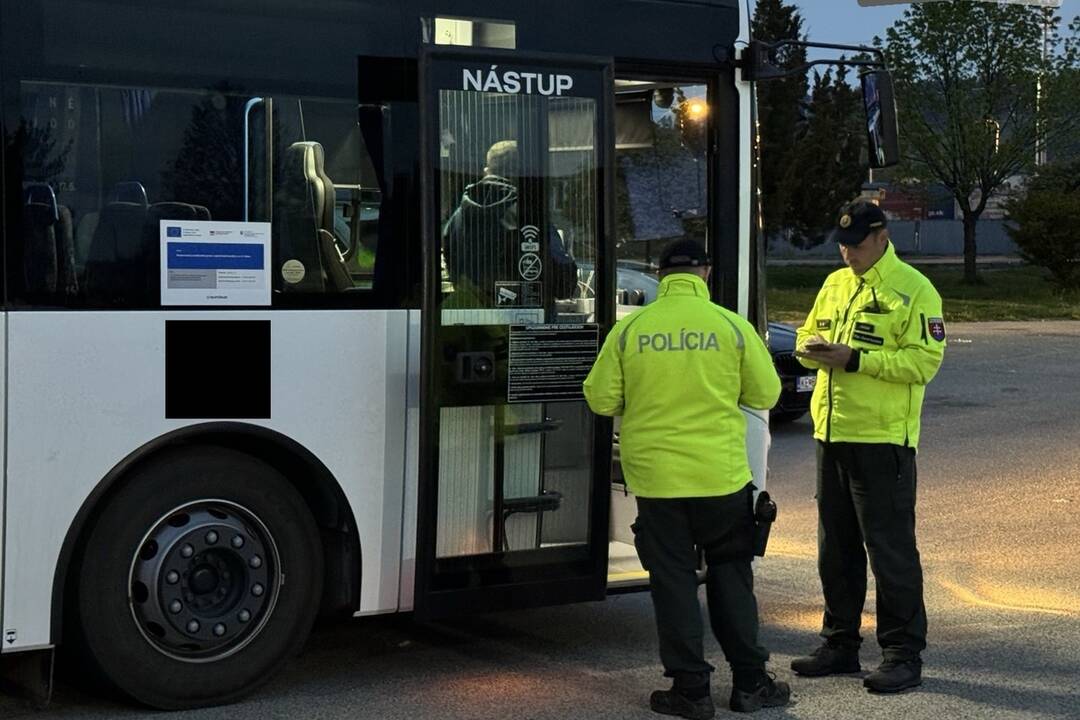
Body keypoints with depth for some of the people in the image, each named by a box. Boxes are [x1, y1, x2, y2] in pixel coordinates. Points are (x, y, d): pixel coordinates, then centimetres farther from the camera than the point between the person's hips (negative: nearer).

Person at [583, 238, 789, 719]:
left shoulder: (629, 329, -4)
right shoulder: (731, 326, -4)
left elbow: (601, 399, -1)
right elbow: (765, 394, 2)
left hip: (655, 479, 0)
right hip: (721, 476, 0)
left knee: (673, 583, 8)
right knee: (730, 576, 13)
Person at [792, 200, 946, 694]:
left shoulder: (913, 290, -8)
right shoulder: (835, 284, 14)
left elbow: (924, 360, -16)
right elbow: (808, 334, 22)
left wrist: (855, 359, -21)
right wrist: (811, 349, -3)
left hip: (882, 439, -7)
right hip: (832, 435, 8)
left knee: (890, 549, -4)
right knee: (836, 547, 14)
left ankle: (903, 654, 4)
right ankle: (840, 644, 25)